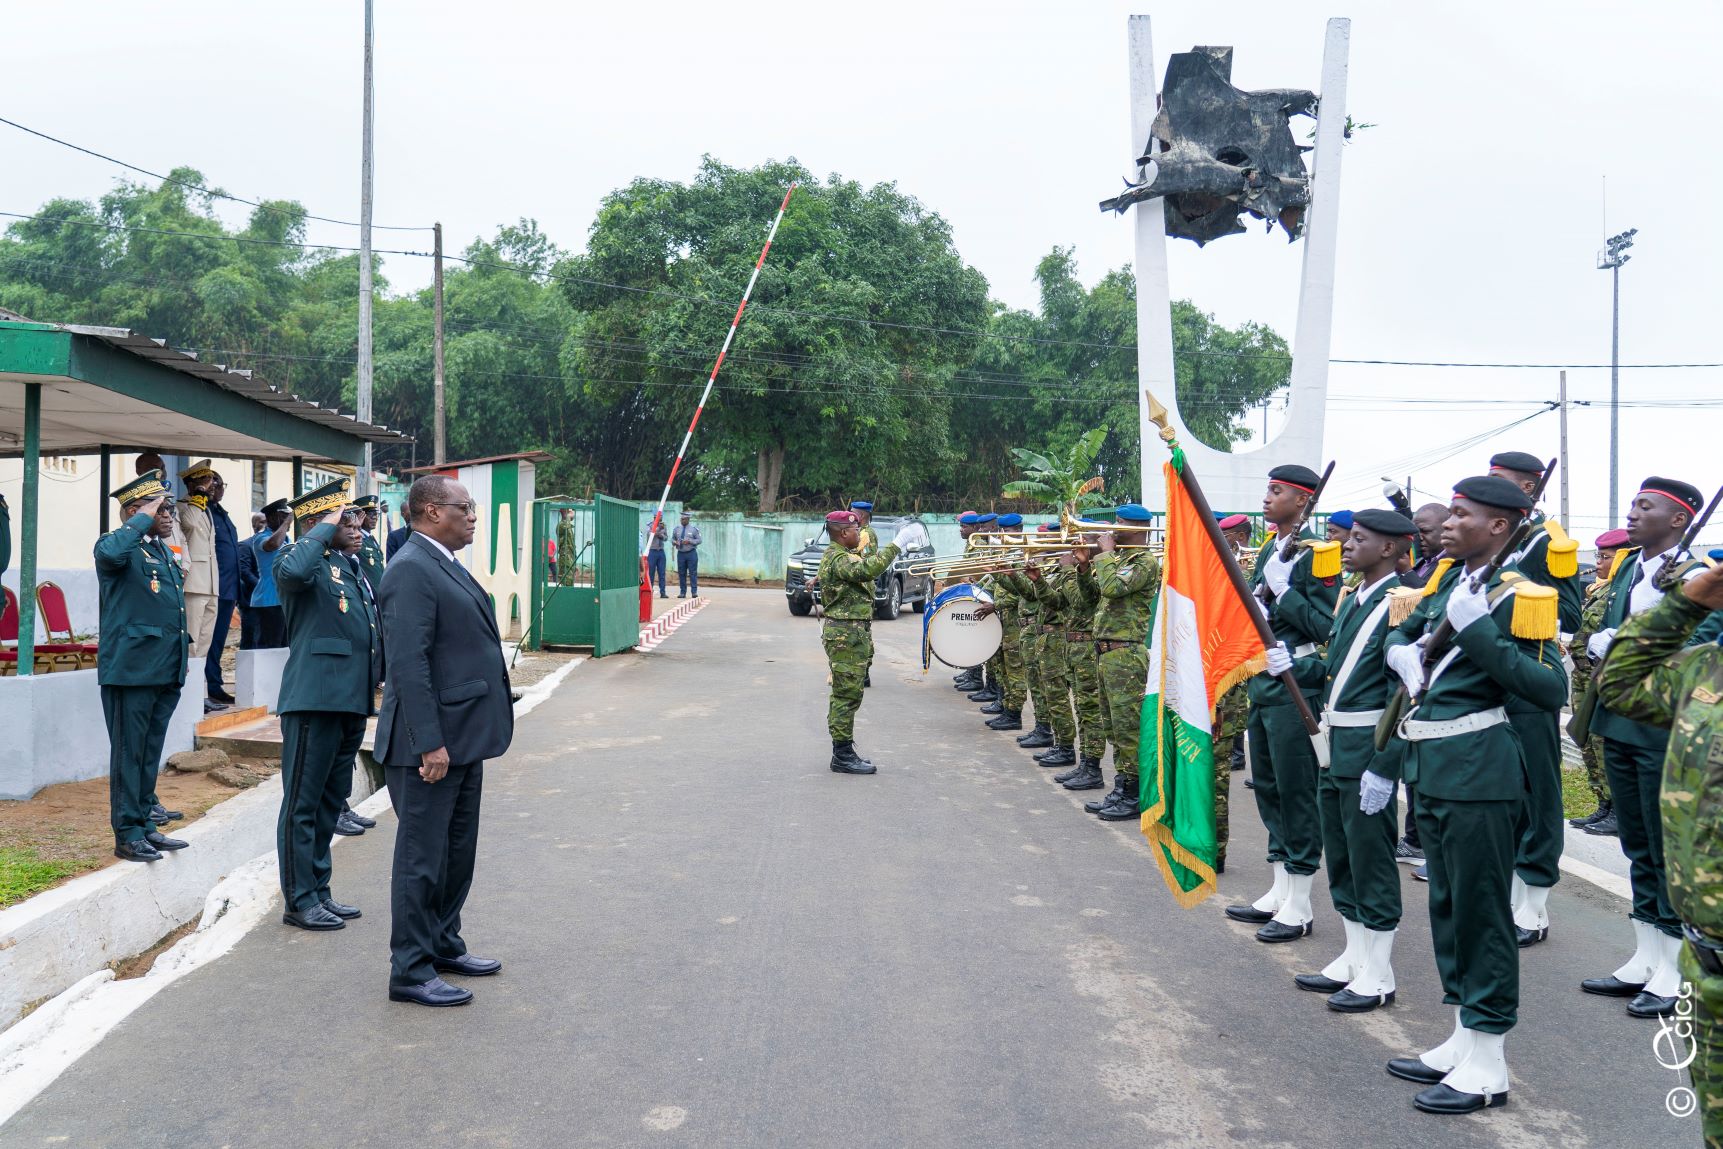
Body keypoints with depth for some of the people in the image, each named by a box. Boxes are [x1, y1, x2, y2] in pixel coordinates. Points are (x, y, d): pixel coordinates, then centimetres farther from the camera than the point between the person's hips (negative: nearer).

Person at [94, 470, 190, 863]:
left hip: (166, 671, 8)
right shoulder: (118, 545, -8)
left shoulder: (166, 551, 17)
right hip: (131, 669, -8)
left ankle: (145, 824, 24)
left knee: (151, 753, 15)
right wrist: (144, 519, -23)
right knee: (129, 753, -1)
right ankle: (127, 834, 6)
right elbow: (110, 554, -35)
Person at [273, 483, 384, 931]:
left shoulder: (356, 564, 17)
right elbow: (292, 571, -35)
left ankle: (319, 891, 28)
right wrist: (327, 530, -23)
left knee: (331, 801, 17)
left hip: (352, 700, 9)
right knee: (303, 804, 1)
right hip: (314, 699, -9)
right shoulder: (307, 559, -8)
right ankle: (299, 902, 8)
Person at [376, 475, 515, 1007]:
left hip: (463, 736, 10)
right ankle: (410, 971, 12)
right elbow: (408, 664, -23)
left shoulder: (444, 565, 15)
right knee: (422, 858, 1)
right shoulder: (410, 570, -17)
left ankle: (444, 944, 34)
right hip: (430, 742, -10)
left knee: (457, 850, 20)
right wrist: (430, 743, -25)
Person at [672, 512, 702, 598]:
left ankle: (694, 592, -4)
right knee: (681, 573, 4)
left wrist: (689, 541, -15)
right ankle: (682, 592, 10)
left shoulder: (694, 528, 0)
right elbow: (672, 539, 16)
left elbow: (699, 540, -1)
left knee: (693, 573, -6)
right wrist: (674, 542, -7)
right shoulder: (677, 528, 9)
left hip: (691, 553, -3)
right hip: (681, 553, 3)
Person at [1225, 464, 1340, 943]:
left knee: (1295, 791, -3)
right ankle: (1279, 893, 26)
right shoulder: (1270, 550, 14)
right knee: (1268, 788, 15)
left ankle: (1298, 908, 7)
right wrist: (1259, 595, 2)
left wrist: (1282, 589, -20)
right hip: (1264, 681, 9)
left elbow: (1326, 625, -20)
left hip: (1295, 686, -9)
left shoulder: (1315, 553, -13)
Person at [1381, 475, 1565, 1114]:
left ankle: (1487, 1067, 12)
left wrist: (1478, 630, -26)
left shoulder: (1517, 595, -13)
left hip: (1478, 770, -9)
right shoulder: (1447, 578, 11)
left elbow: (1552, 690, -22)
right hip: (1432, 768, 9)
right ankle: (1463, 1040, 31)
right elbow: (1401, 632, 26)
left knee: (1482, 911, 0)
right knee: (1447, 905, 17)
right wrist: (1402, 653, 3)